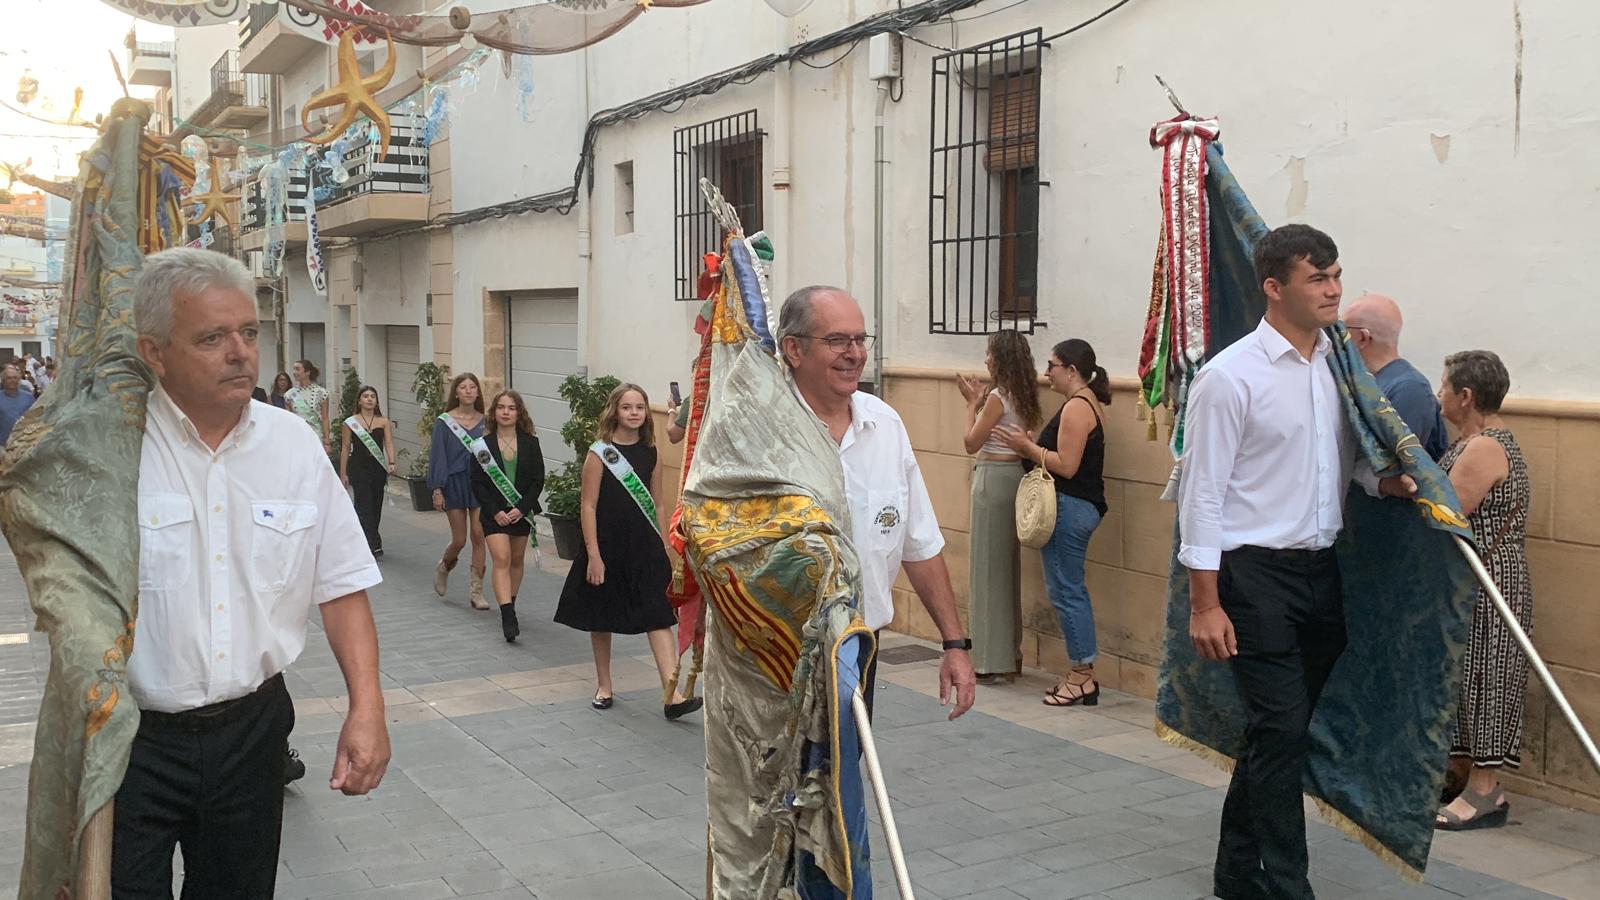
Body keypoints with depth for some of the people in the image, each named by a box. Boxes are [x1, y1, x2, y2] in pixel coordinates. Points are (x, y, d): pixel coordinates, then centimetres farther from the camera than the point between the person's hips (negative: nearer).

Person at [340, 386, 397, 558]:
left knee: (375, 508, 9)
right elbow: (345, 449, 5)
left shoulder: (383, 422, 7)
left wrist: (391, 463, -20)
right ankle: (374, 545, -16)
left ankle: (367, 543, 23)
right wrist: (343, 473, 2)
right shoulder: (350, 423, 2)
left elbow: (389, 443, -3)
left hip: (378, 468, 3)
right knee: (365, 507, -11)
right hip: (358, 469, -3)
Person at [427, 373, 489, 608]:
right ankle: (443, 568, 35)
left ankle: (476, 590, 4)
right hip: (455, 483, -2)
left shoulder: (484, 422, 4)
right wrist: (437, 489, -8)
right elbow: (437, 456, -2)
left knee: (479, 535, -4)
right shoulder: (444, 422, -2)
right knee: (459, 540, 2)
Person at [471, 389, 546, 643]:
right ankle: (508, 619, -23)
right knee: (501, 559, -14)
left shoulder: (530, 443, 0)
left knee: (516, 560, 13)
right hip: (494, 513, -2)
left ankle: (510, 608, 31)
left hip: (522, 512, 2)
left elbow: (538, 480, -1)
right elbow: (477, 483, -3)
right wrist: (495, 511, -12)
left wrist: (521, 508, -12)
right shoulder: (483, 444, -3)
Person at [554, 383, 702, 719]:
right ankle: (604, 687, 29)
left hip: (645, 546, 3)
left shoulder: (649, 453, 6)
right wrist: (593, 555, -14)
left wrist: (663, 547, 12)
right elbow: (588, 505, -10)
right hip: (607, 546, -3)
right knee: (601, 618, 11)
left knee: (659, 617, -6)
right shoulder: (600, 452, -7)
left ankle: (673, 696, -11)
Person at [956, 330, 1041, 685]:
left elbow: (972, 443, -10)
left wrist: (972, 403, -1)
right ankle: (1009, 654, 22)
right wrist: (979, 401, 13)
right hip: (1014, 477, 9)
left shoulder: (997, 397, -16)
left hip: (994, 479, -9)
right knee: (1007, 566, 15)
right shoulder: (1021, 396, 10)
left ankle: (992, 660, 3)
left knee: (988, 566, -2)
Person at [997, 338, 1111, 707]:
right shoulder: (1089, 404, 16)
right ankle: (1084, 675, 20)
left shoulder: (1076, 407, -16)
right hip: (1082, 507, 11)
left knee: (1065, 591, -4)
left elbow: (1066, 466, -21)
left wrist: (1028, 447, -11)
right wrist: (1032, 448, 8)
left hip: (1069, 508, -11)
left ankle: (1082, 677, 2)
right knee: (1072, 590, 15)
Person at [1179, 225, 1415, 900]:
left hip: (1322, 569, 7)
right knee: (1281, 730, -7)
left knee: (1280, 729, 15)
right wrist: (1205, 604, -14)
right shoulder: (1231, 376, -12)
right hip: (1256, 572, -7)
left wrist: (1388, 482, -3)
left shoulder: (1339, 366, 8)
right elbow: (1202, 493, -12)